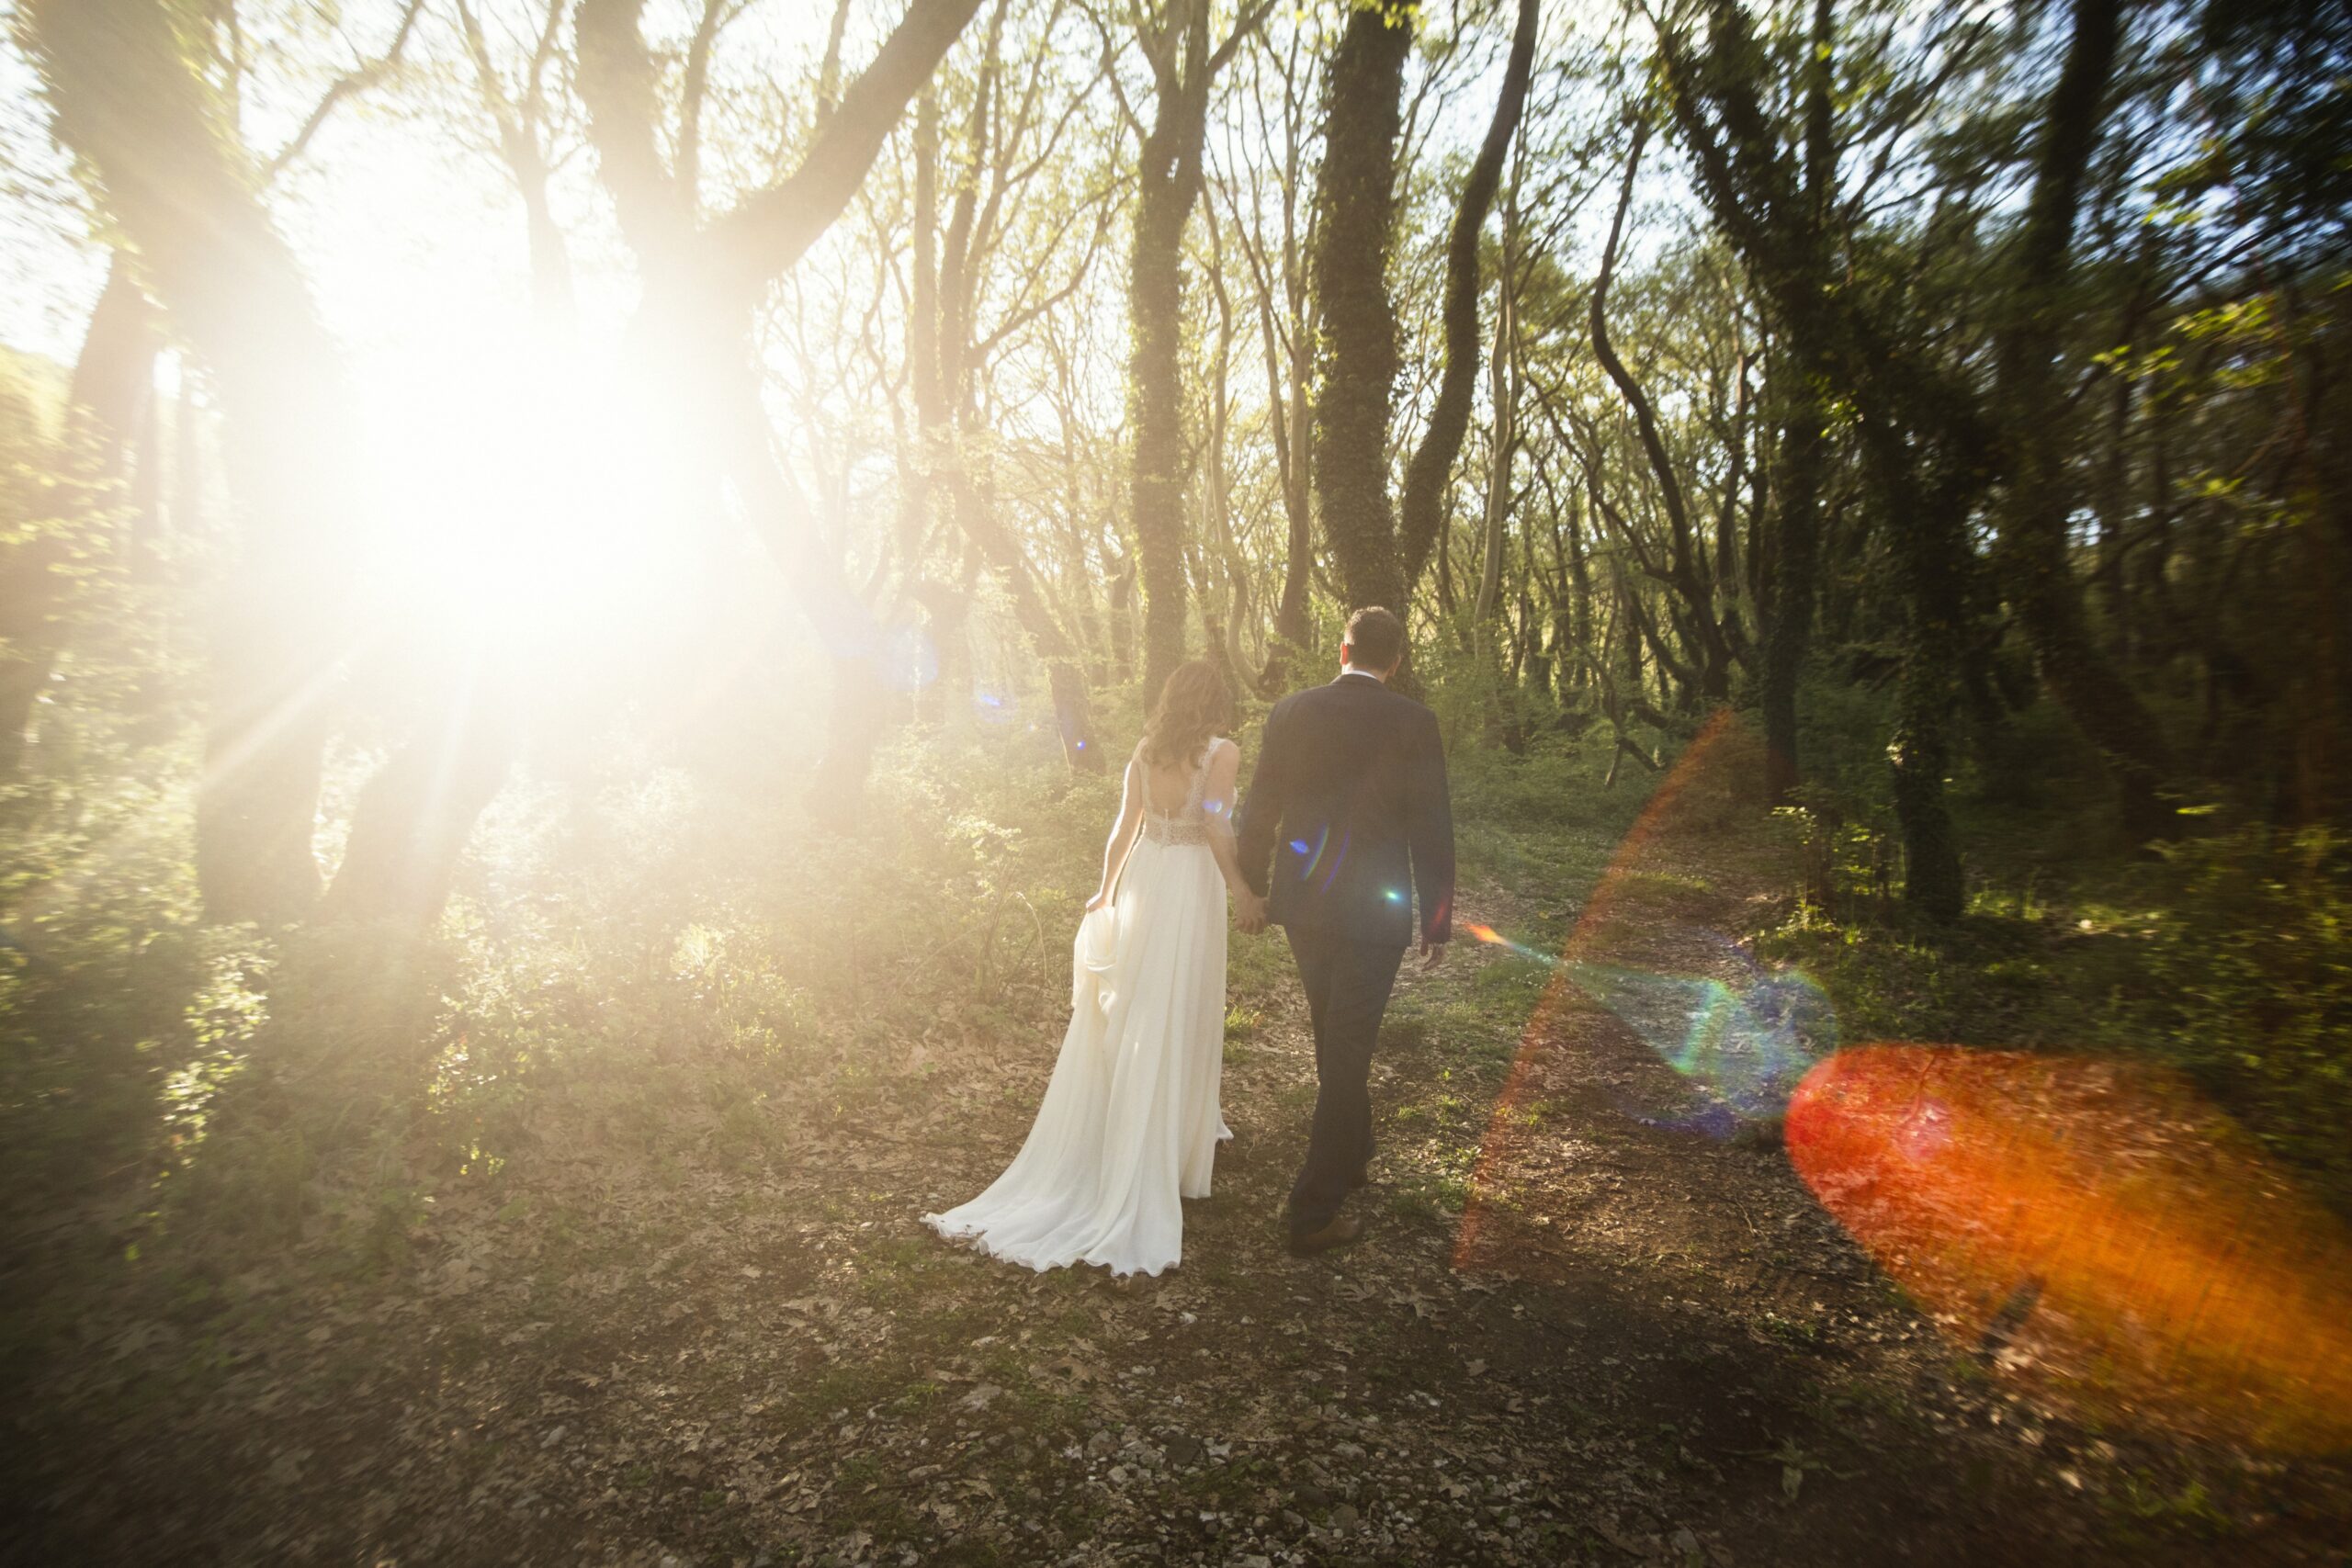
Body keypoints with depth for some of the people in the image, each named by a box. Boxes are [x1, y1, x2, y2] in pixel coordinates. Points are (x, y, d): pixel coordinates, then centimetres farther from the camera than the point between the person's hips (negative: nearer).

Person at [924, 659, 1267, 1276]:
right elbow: (1217, 832, -16)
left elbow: (1124, 826, 6)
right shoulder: (1222, 752, -10)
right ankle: (1173, 1137, 19)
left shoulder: (1145, 749, 4)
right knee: (1174, 1018, 6)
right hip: (1191, 885, -4)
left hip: (1142, 879, 5)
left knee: (1127, 1019, 16)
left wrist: (1106, 890, 18)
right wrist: (1243, 894, -6)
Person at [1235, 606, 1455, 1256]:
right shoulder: (1413, 722, -9)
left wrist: (1252, 890, 15)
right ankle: (1315, 1212, 10)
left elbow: (1258, 811, 2)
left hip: (1301, 904, 4)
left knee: (1336, 1040, 23)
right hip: (1375, 911, -4)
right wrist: (1437, 922, 1)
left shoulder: (1290, 711, -2)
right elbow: (1431, 830, -8)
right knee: (1348, 1051, 5)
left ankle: (1351, 1158, 44)